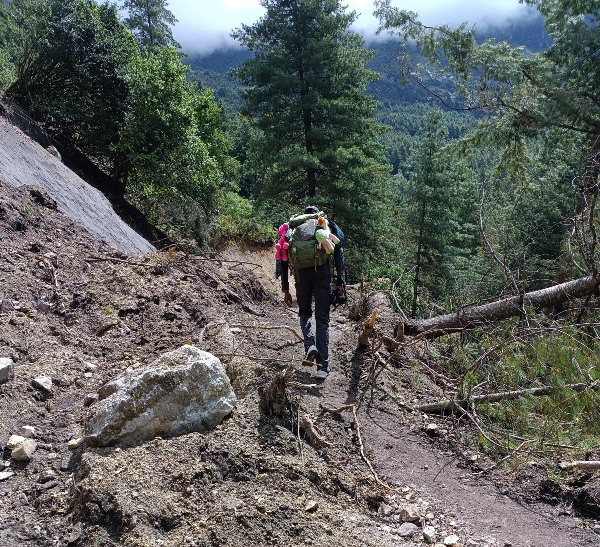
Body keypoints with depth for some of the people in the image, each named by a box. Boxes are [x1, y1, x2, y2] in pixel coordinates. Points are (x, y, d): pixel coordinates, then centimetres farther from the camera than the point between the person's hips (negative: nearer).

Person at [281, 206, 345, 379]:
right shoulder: (329, 227, 17)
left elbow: (284, 261, 14)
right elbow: (339, 255, 6)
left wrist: (285, 289, 17)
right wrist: (340, 283, 6)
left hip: (302, 273, 1)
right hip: (323, 272, 0)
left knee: (304, 312, 24)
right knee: (322, 319, 7)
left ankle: (310, 345, -2)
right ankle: (322, 366, 4)